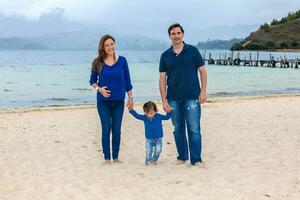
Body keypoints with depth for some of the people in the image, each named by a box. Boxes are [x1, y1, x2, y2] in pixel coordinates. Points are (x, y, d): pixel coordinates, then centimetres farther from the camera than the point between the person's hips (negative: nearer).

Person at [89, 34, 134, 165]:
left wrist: (130, 97, 4)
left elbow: (127, 80, 5)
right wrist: (99, 89, -13)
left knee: (117, 130, 7)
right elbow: (92, 80, 6)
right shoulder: (98, 63, -1)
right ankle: (107, 158, 15)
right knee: (106, 130, 4)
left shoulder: (122, 60, 0)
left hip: (118, 101, 1)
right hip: (103, 101, -1)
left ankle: (116, 157, 20)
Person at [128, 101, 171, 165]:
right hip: (149, 139, 1)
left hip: (158, 138, -1)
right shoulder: (144, 117, -4)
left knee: (158, 151, -10)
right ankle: (148, 161, 22)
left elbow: (167, 117, 7)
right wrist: (131, 110, -14)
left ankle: (154, 160, 17)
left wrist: (168, 112, -11)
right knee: (148, 152, -3)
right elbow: (136, 115, -3)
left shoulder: (159, 116, -4)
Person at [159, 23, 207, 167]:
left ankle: (196, 159, 4)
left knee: (194, 129, -3)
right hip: (173, 99, 3)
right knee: (178, 129, 11)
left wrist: (203, 91, -7)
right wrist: (164, 100, -1)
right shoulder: (165, 55, 7)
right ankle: (182, 156, 23)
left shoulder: (192, 51, 1)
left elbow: (202, 71, 2)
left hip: (192, 97, -3)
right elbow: (162, 78, 6)